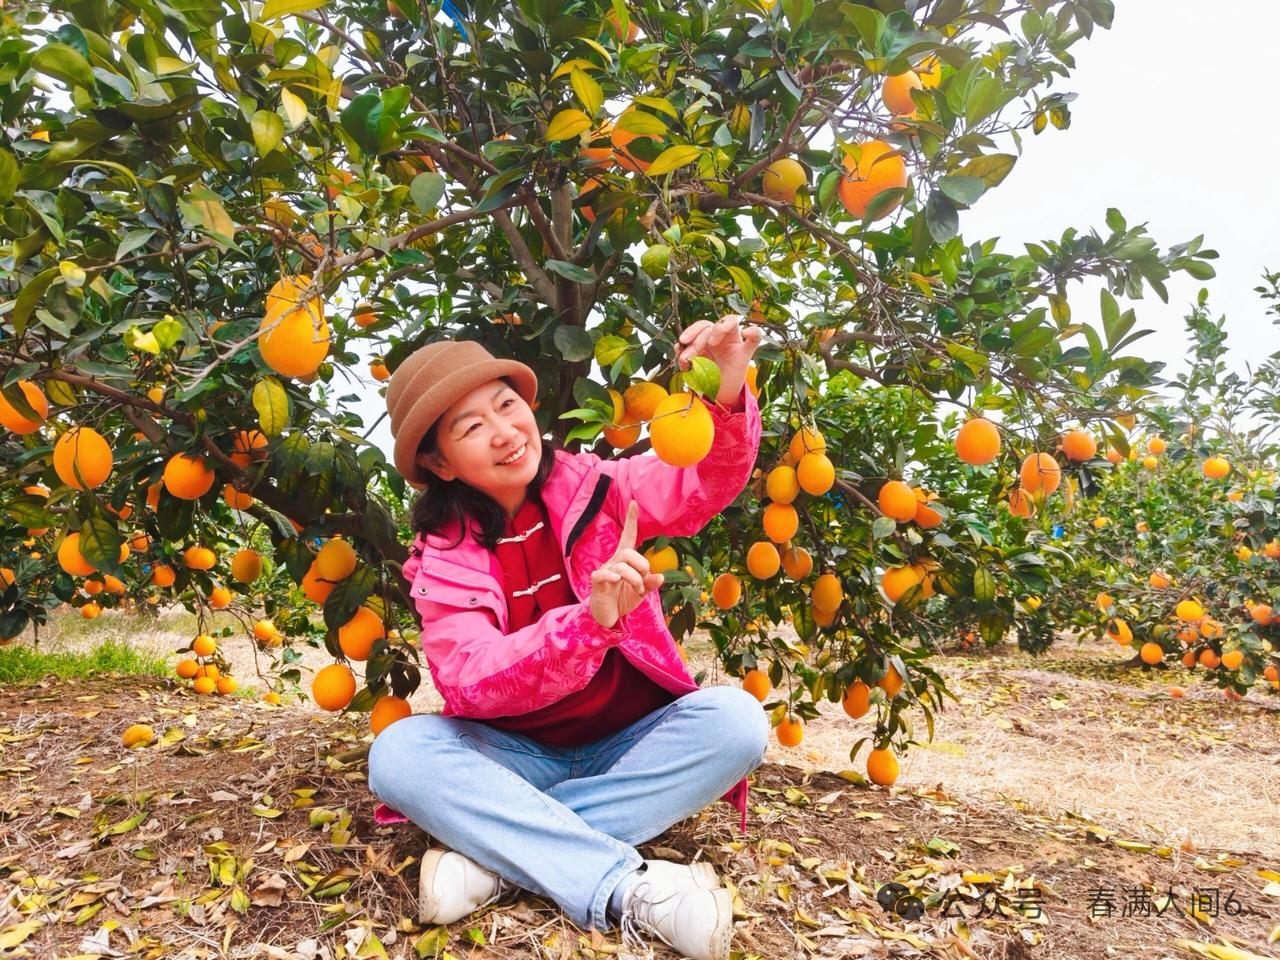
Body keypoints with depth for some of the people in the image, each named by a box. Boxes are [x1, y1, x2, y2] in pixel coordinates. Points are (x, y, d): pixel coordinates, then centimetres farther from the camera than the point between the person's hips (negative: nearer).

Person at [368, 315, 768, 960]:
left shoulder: (590, 487, -7)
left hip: (630, 746, 1)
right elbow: (468, 684, -25)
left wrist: (727, 399, -32)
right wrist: (590, 620, -42)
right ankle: (626, 887, -32)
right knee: (398, 752, -27)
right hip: (520, 757, 0)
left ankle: (500, 859, -25)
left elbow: (706, 484, -9)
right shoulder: (443, 558, -10)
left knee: (735, 719, -27)